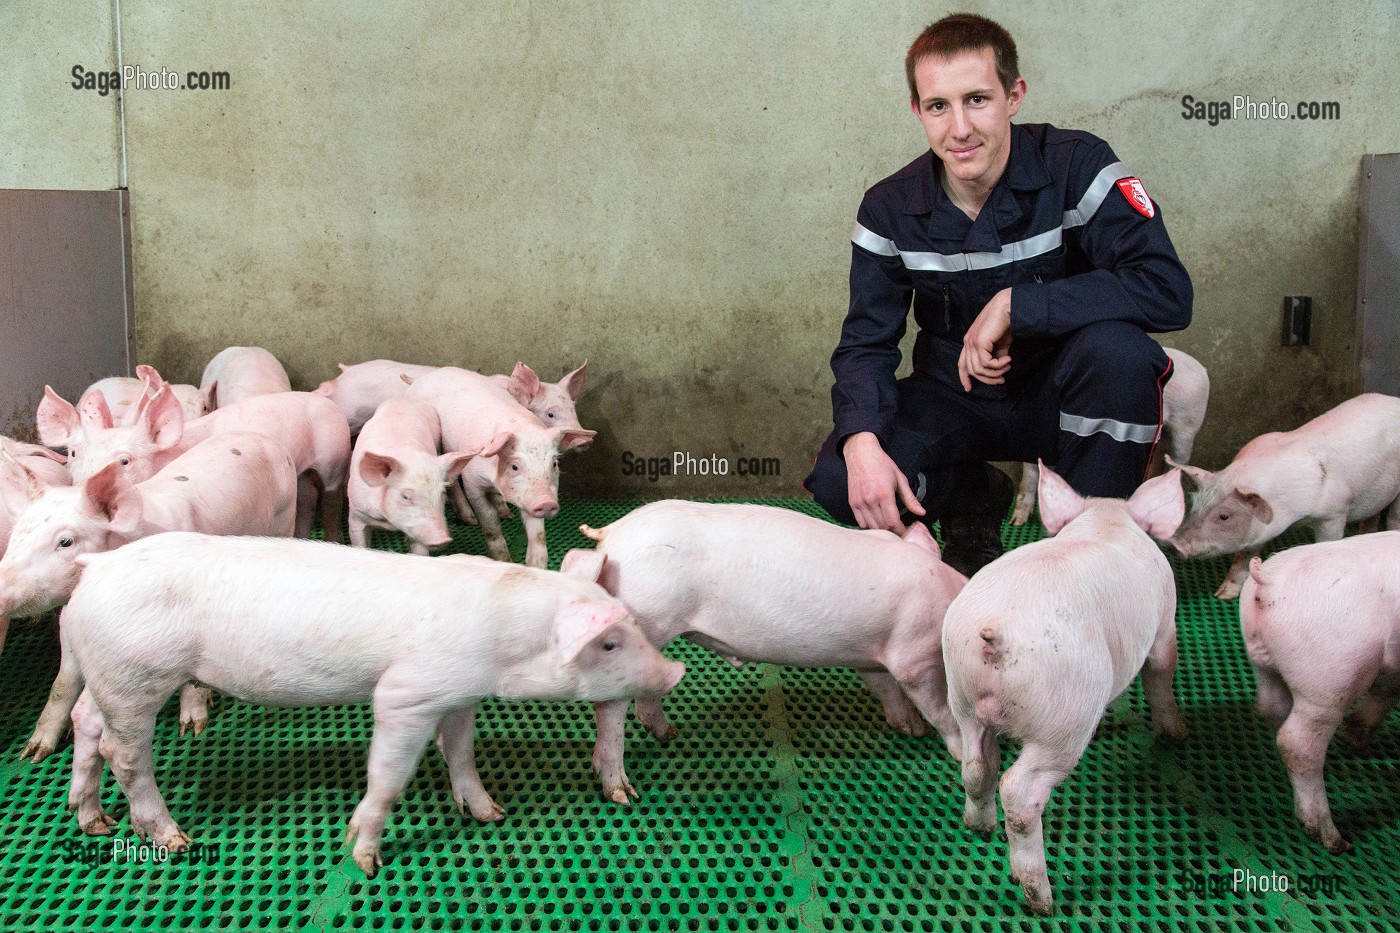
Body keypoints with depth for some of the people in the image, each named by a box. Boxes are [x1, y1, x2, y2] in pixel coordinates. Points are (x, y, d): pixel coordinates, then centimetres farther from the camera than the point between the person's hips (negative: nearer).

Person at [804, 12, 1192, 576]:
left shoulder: (1076, 167, -16)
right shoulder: (890, 208, -6)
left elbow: (1168, 289, -28)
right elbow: (865, 343, -8)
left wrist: (1013, 306, -30)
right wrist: (862, 441, -29)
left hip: (1059, 395, -2)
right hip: (955, 400, 2)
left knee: (1116, 346, -36)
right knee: (838, 482, -23)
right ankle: (970, 496, 11)